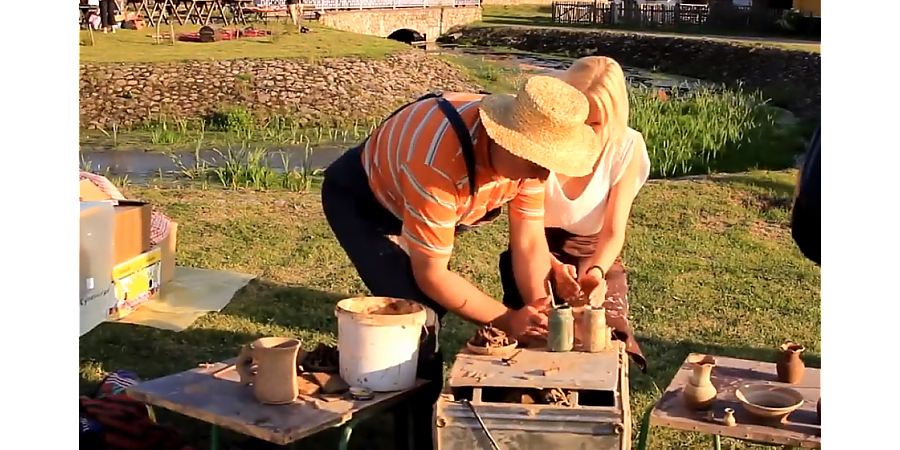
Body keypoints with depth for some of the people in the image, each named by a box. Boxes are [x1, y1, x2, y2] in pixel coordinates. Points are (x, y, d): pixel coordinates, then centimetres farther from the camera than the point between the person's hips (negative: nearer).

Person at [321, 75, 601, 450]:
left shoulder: (525, 153, -22)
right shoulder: (439, 165, -43)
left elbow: (529, 242, -13)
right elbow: (431, 275, -32)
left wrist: (541, 314, -26)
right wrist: (507, 321, -30)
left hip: (414, 197, 7)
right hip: (360, 200, -7)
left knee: (434, 305, 13)